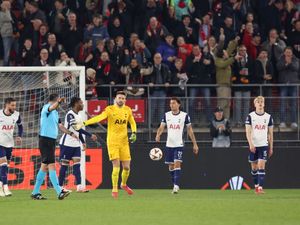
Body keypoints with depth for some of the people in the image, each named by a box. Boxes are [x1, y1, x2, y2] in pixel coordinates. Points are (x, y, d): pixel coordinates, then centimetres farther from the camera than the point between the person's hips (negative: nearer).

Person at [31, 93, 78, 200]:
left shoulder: (55, 112, 19)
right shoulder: (46, 107, -8)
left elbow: (60, 126, 24)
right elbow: (52, 107, -33)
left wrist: (70, 133, 11)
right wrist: (58, 102, -52)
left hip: (51, 141, 10)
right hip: (45, 140, -10)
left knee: (45, 166, 11)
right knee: (51, 165, -14)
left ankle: (35, 193, 17)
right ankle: (59, 192, -22)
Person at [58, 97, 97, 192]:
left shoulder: (78, 115, 12)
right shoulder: (70, 115, -17)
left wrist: (83, 142, 19)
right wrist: (90, 135, -31)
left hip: (75, 144, 8)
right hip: (67, 143, -8)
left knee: (77, 164, -3)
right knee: (64, 164, -2)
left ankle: (79, 186, -10)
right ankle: (60, 186, 5)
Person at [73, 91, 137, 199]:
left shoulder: (127, 110, 6)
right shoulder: (110, 109, -8)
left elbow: (132, 122, 21)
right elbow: (99, 117, -22)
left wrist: (134, 133, 2)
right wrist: (84, 123, -36)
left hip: (124, 141, 4)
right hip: (112, 141, -4)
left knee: (126, 167, 6)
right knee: (116, 166, -12)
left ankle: (124, 184, 33)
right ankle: (114, 189, 0)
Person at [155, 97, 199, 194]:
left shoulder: (184, 115, -3)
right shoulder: (166, 115, 5)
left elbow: (190, 130, 3)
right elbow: (161, 127, 3)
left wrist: (195, 144, 3)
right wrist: (158, 135, -20)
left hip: (179, 145, -4)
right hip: (169, 145, 4)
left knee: (177, 164, -16)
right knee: (171, 166, 8)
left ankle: (176, 186, -21)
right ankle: (175, 185, 21)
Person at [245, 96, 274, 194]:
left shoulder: (268, 117, 5)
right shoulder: (250, 116, -1)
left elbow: (270, 133, 10)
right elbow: (248, 132, -6)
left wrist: (271, 147, 9)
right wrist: (251, 144, -19)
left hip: (264, 145, 0)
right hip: (253, 146, 0)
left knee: (261, 166, -12)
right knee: (254, 167, 8)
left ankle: (260, 188, -17)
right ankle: (256, 186, 24)